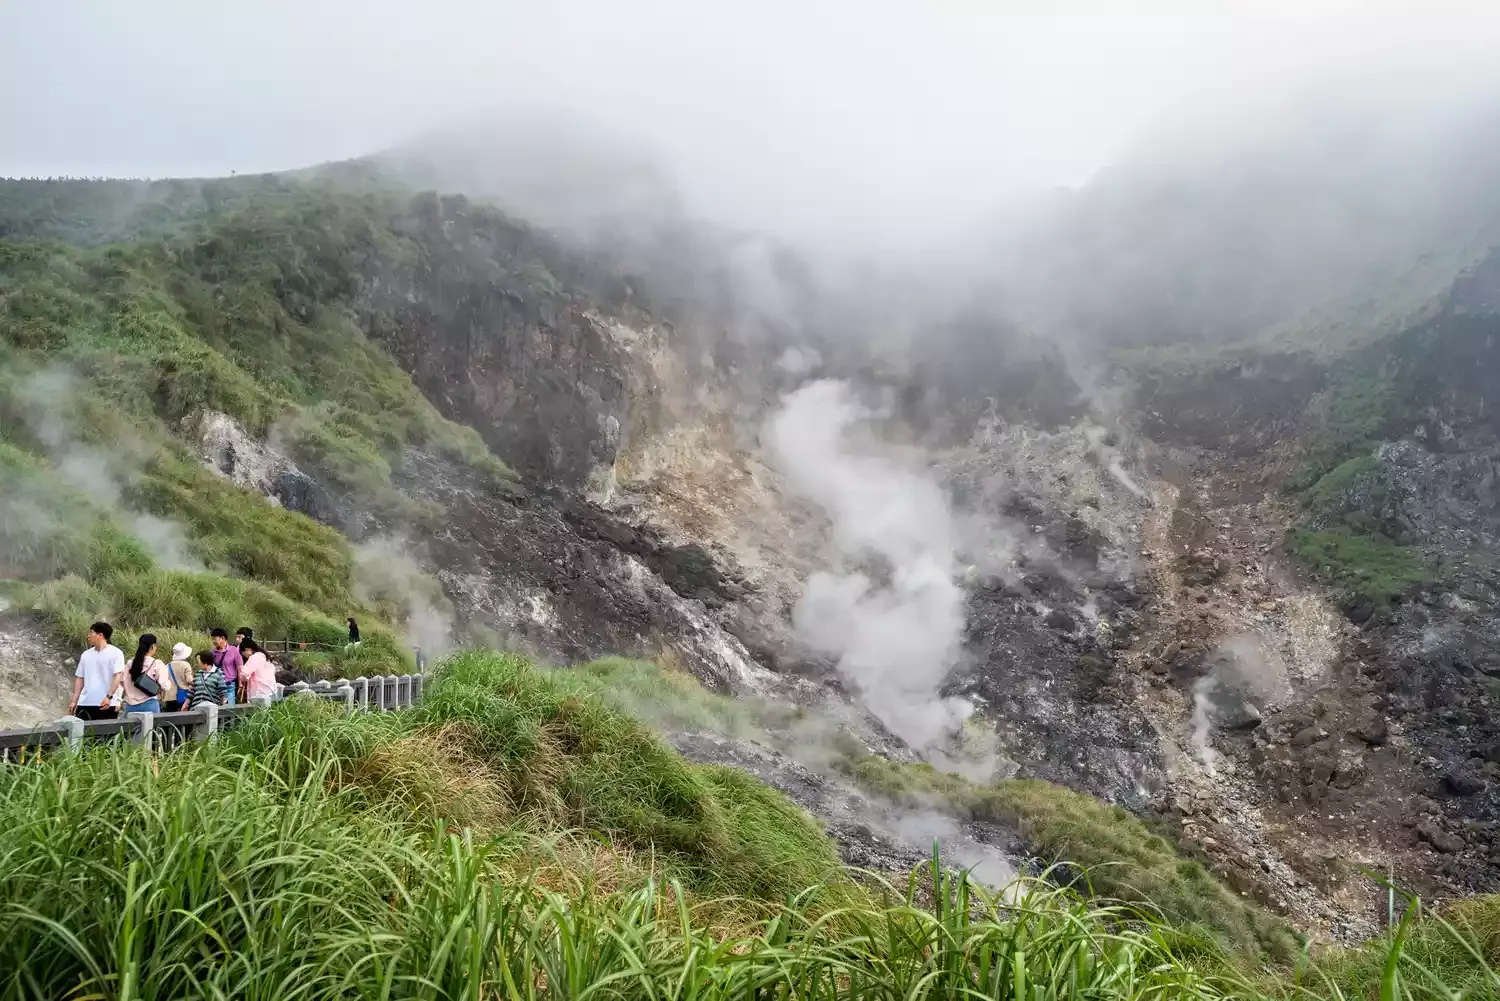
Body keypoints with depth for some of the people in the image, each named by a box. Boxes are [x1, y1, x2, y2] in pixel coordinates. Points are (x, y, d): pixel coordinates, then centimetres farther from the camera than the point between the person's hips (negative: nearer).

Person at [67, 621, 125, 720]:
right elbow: (79, 678, 16)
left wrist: (108, 697, -21)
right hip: (85, 703, 5)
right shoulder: (86, 655, 14)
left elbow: (118, 677, -10)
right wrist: (74, 701, 9)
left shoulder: (115, 653, -2)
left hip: (106, 704, -5)